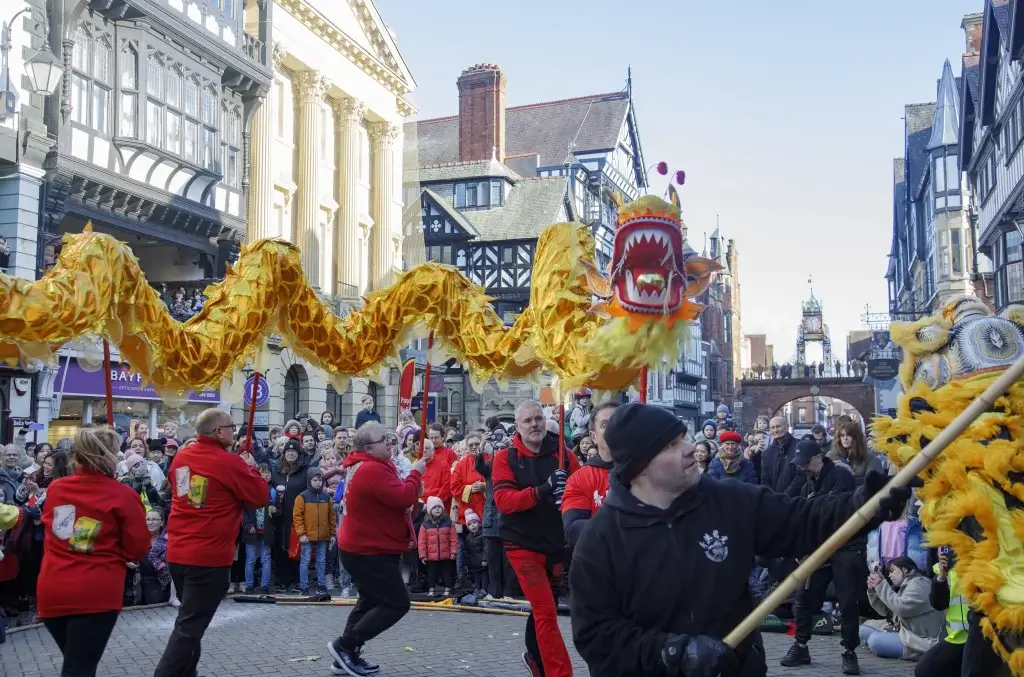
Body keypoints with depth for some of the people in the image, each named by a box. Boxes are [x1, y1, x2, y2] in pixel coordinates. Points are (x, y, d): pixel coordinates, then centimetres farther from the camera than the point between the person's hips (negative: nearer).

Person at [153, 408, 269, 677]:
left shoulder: (181, 457, 5)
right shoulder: (230, 463, -14)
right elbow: (260, 497, -7)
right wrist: (250, 468, 8)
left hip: (177, 553, 8)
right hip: (210, 557, -7)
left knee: (190, 619, 22)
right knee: (189, 626, -3)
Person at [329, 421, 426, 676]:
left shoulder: (364, 466, 11)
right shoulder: (372, 470, -25)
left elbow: (393, 493, 14)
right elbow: (404, 497, -30)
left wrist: (418, 465, 1)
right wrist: (416, 472, -14)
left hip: (363, 548, 11)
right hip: (370, 551, -11)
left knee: (371, 601, 22)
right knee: (397, 604, -6)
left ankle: (347, 656, 26)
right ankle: (345, 645, -3)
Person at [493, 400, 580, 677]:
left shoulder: (563, 454, -1)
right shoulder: (505, 458, -6)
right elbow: (503, 501, -17)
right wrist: (542, 491, -30)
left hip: (555, 543, 3)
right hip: (523, 543, -3)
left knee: (542, 607, 21)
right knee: (547, 612, -8)